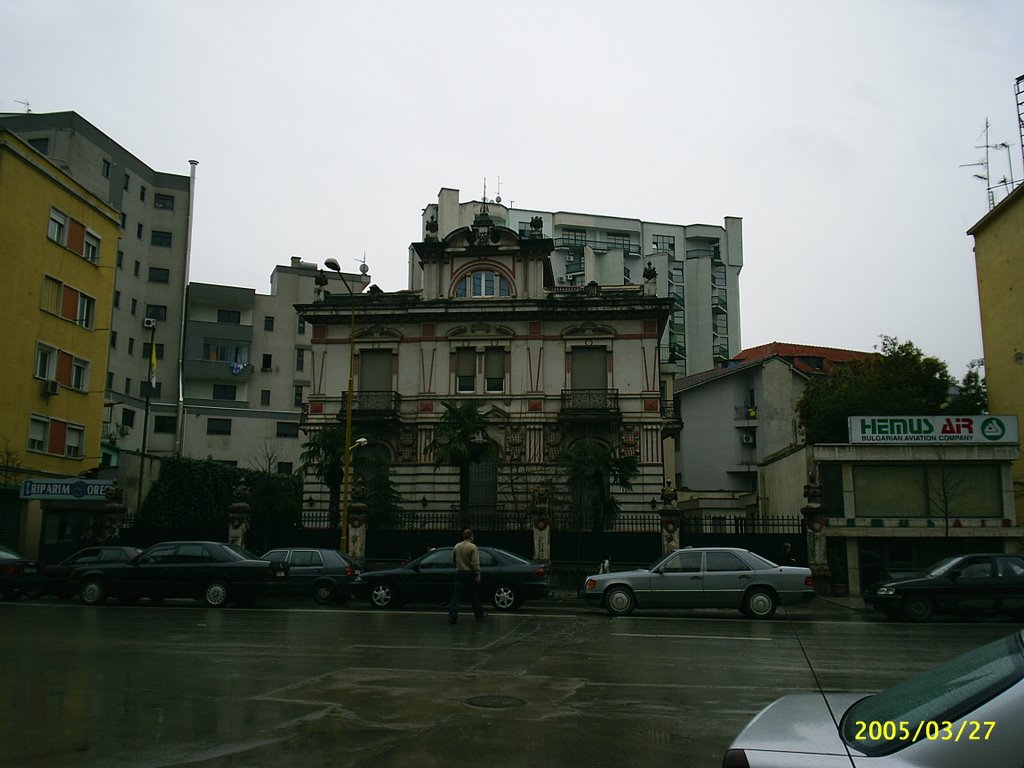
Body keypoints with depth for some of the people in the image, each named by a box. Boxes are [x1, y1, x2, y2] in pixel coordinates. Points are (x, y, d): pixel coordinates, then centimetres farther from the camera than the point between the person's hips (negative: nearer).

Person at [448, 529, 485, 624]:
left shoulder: (456, 546, 5)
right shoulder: (472, 547, -12)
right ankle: (479, 615, 22)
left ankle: (452, 616, -6)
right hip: (470, 574, -4)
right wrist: (478, 574, -14)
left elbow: (453, 560, 15)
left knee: (457, 596, 2)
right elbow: (475, 563, -17)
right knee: (474, 596, 10)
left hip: (459, 574, 4)